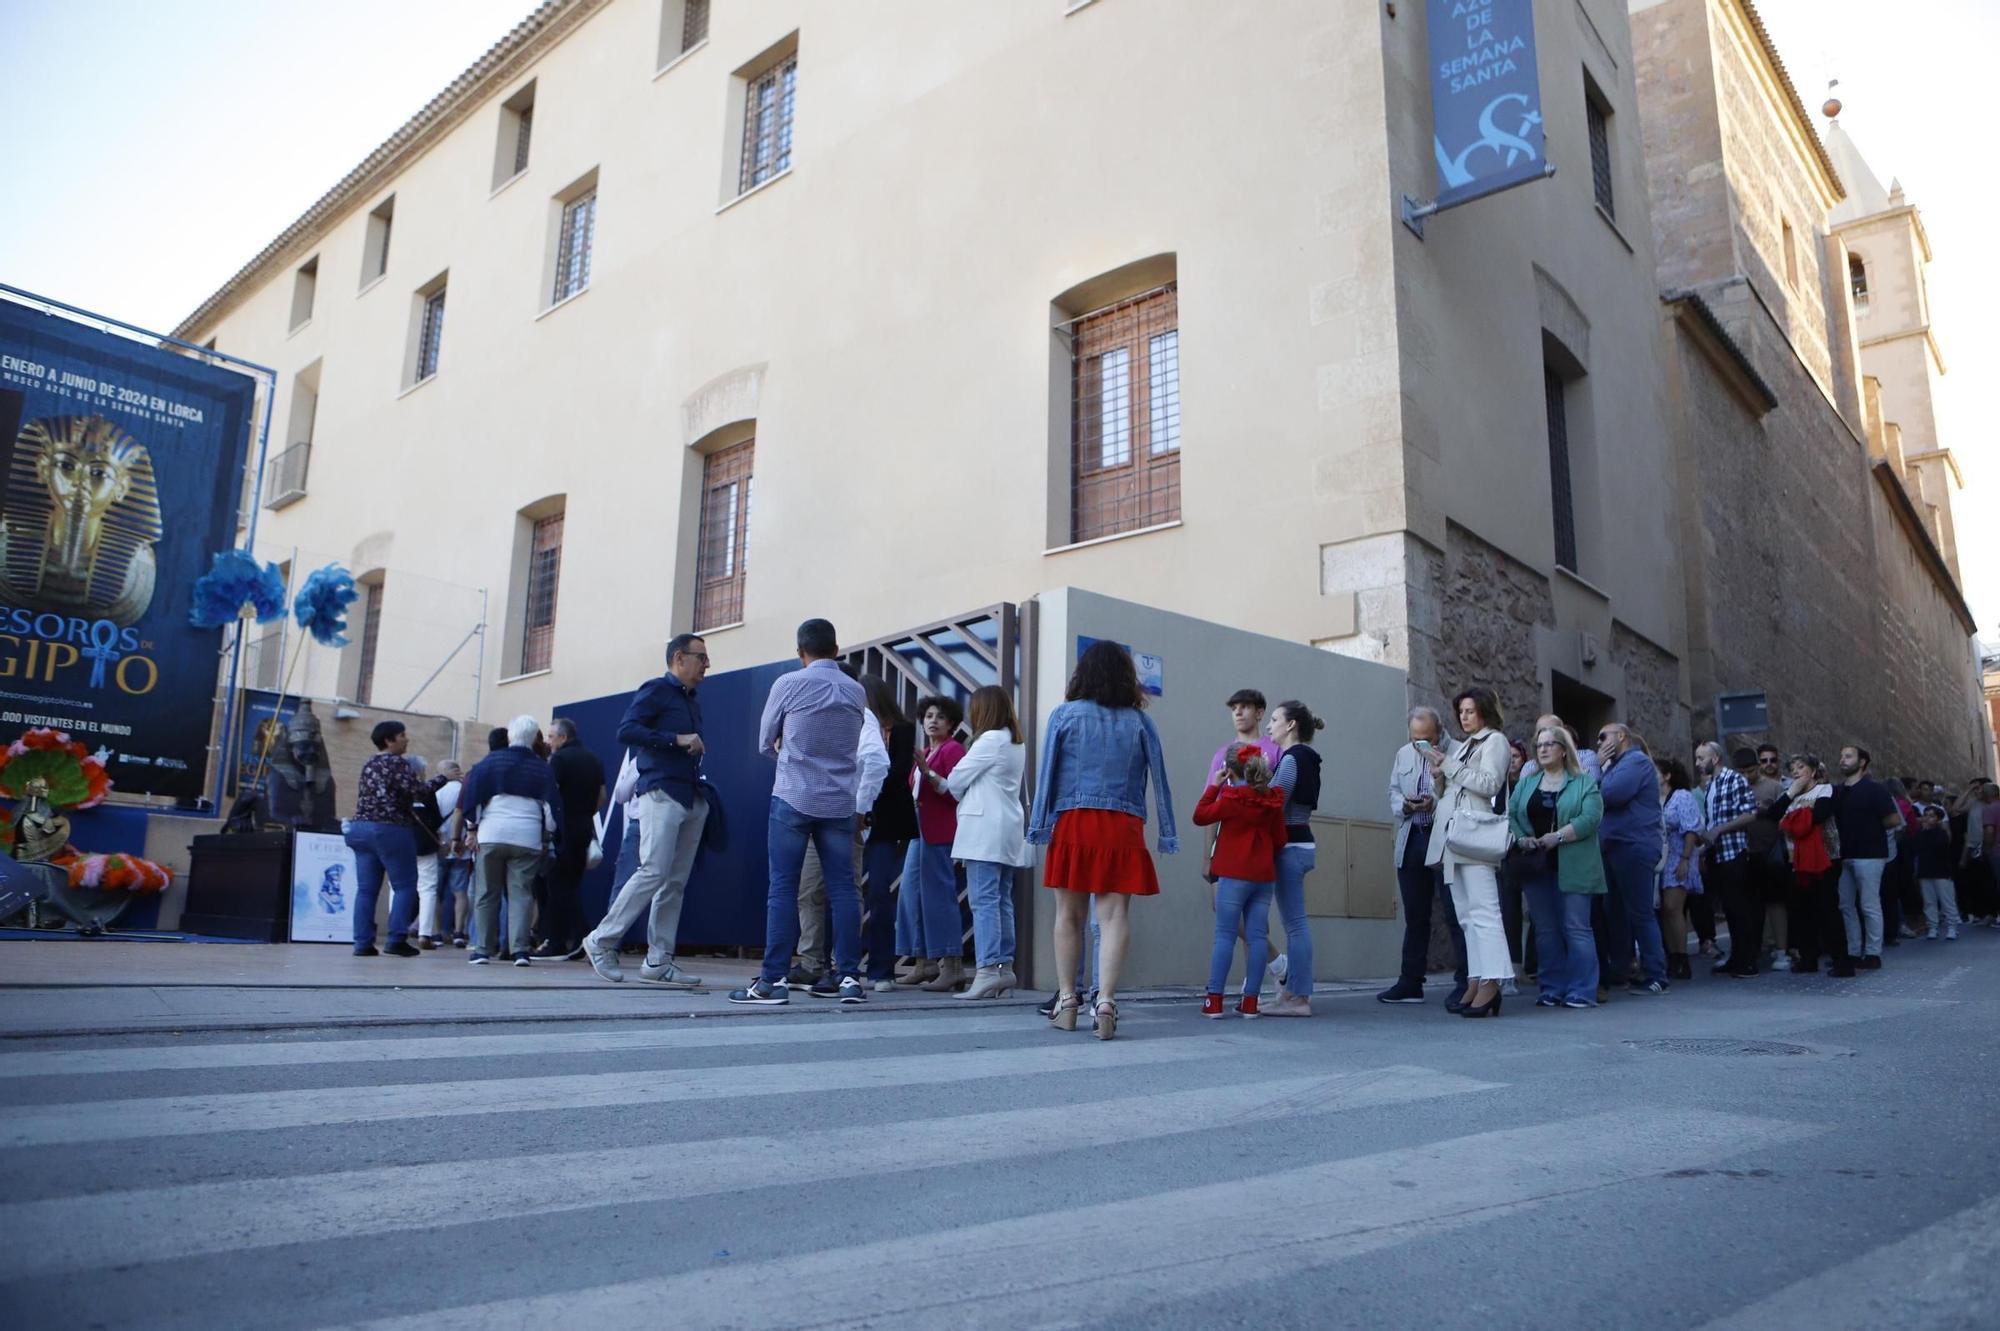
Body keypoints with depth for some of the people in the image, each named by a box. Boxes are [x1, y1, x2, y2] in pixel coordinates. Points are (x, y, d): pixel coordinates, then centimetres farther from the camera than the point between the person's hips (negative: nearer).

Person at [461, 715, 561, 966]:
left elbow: (472, 797, 4)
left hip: (492, 835, 0)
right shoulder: (542, 768, 7)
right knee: (521, 894, 2)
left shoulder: (491, 761, 4)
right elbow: (552, 805, 8)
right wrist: (547, 837, 18)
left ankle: (483, 950, 10)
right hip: (528, 839, 0)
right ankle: (519, 950, -7)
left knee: (487, 894, 8)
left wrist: (473, 827, 15)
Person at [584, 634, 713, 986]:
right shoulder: (655, 690, -1)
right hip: (661, 794, -8)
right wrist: (677, 739, -17)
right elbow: (626, 730, -14)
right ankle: (602, 940, 1)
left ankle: (658, 961, 7)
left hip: (693, 799, 8)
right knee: (654, 871, -14)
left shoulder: (692, 701, 22)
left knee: (676, 881, 4)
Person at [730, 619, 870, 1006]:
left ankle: (773, 981, -2)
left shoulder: (788, 684, -2)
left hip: (794, 797, -3)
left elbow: (765, 743, 8)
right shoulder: (856, 692, 9)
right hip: (840, 802, 3)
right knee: (842, 888, 5)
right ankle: (849, 977, 5)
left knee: (783, 889, -1)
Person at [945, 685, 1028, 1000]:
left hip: (985, 828, -9)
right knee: (1002, 900, 10)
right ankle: (1004, 966, 12)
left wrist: (962, 796, 14)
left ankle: (988, 968, -15)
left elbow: (956, 780, -4)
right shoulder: (1017, 743, 17)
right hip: (1009, 830, 9)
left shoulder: (990, 740, -10)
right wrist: (970, 796, 17)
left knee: (984, 900, -11)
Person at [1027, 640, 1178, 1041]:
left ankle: (1066, 1002, 16)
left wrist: (1039, 825, 4)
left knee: (1069, 914, 10)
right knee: (1114, 915, -1)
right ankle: (1106, 999, -12)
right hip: (1123, 827, 0)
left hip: (1073, 823, 0)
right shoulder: (1139, 721, 6)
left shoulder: (1064, 715, 4)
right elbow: (1159, 778, 6)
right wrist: (1168, 833, 11)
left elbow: (1047, 773, 1)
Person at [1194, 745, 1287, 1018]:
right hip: (1265, 876, 4)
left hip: (1234, 875, -4)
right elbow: (1279, 840, 10)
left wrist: (1215, 784, 7)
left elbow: (1200, 816, 2)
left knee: (1225, 935, -1)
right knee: (1257, 936, 5)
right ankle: (1250, 1001, 7)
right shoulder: (1273, 800, 6)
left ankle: (1214, 1000, -2)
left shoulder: (1231, 797, -9)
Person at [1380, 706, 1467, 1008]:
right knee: (1414, 916, 14)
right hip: (1411, 841, 6)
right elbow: (1393, 792, 16)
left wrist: (1435, 804, -24)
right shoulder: (1403, 755, 12)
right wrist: (1403, 805, -4)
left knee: (1455, 915, -3)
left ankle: (1464, 984, 3)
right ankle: (1410, 983, 23)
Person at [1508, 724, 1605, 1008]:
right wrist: (1521, 838, -9)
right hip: (1536, 866, 5)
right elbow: (1511, 815, 9)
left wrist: (1557, 837, -18)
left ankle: (1582, 992, 0)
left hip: (1571, 867, -5)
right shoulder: (1526, 783, 16)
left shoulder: (1583, 783, 2)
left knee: (1576, 928, -5)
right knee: (1545, 930, 7)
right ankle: (1552, 990, 12)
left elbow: (1591, 818, -11)